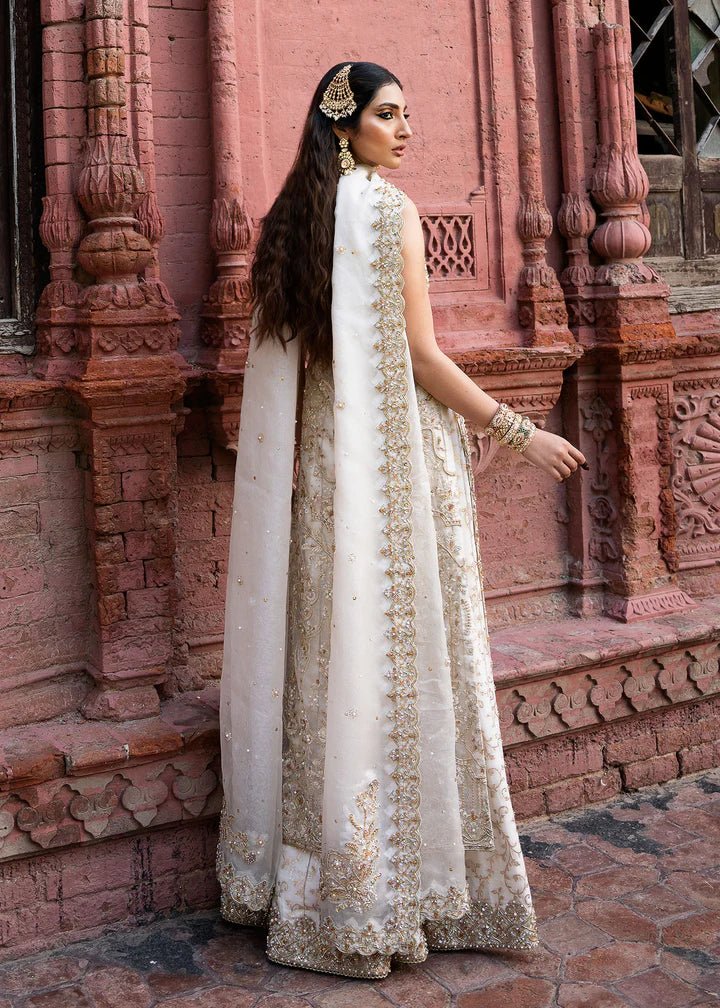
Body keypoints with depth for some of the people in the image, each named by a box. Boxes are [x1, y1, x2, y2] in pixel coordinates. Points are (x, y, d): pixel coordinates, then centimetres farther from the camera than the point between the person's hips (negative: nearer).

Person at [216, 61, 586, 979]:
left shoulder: (291, 218, 12)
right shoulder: (388, 208, -9)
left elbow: (281, 358, 14)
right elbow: (420, 356, -12)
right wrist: (520, 433, -7)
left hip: (315, 467, 7)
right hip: (394, 463, -7)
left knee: (327, 656, 10)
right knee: (398, 658, 0)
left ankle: (311, 882, 19)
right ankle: (388, 889, 8)